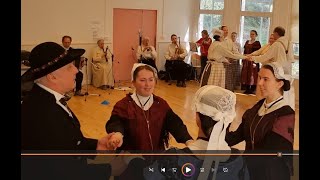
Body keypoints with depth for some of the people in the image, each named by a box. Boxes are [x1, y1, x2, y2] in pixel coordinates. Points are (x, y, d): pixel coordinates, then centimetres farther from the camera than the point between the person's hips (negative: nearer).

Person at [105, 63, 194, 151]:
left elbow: (175, 123, -7)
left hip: (157, 152, 3)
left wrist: (188, 140, -26)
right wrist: (118, 134, -47)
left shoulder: (161, 104, 6)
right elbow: (115, 123, -21)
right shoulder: (123, 105, -4)